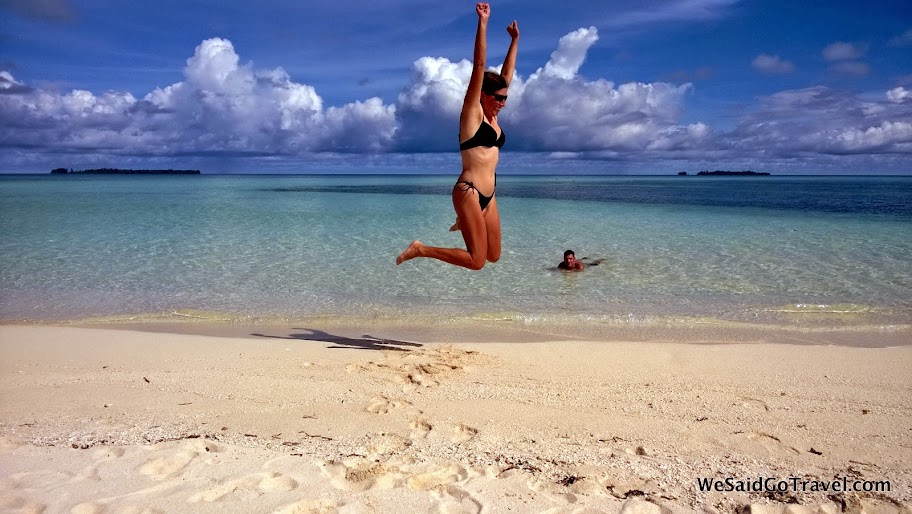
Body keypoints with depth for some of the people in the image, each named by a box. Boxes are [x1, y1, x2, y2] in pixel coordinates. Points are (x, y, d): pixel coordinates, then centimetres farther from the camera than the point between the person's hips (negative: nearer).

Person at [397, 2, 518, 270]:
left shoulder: (492, 116, 14)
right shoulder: (472, 112, -5)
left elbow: (507, 74, 20)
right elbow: (479, 66, -11)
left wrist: (515, 39, 21)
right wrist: (482, 22, -15)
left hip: (488, 195, 9)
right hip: (469, 191, -9)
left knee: (493, 256, 15)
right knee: (476, 261, -10)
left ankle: (463, 223, 39)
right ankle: (420, 249, 2)